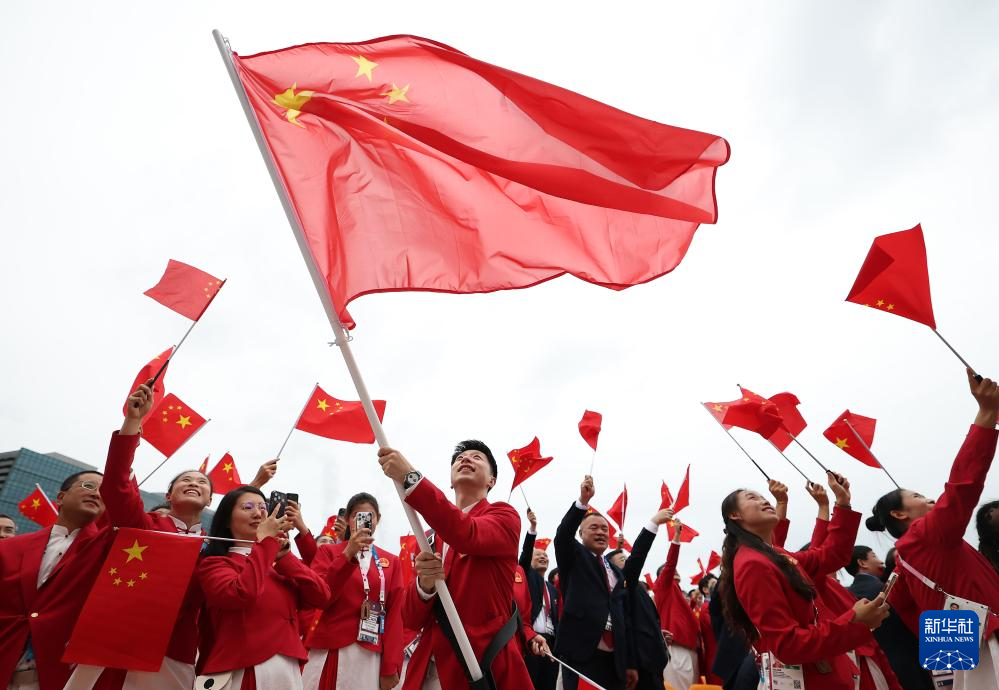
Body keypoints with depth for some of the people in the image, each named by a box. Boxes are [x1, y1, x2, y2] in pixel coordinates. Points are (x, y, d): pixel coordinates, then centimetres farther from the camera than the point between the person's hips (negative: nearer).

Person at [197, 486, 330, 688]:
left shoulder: (279, 566, 13)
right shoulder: (213, 563, -2)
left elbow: (322, 597, -2)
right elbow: (242, 595, -24)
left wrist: (284, 557, -6)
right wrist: (265, 541, -15)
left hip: (288, 671, 5)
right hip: (239, 673, -5)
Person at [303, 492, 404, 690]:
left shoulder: (391, 561, 7)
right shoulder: (328, 552, 3)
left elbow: (395, 613, 3)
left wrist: (391, 667, -3)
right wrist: (348, 553, -21)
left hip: (371, 655, 1)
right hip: (329, 650, -1)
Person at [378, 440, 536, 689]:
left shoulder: (504, 516, -4)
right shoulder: (431, 537, 9)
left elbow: (469, 535, -28)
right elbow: (411, 621, 3)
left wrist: (409, 476, -29)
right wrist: (424, 584, -18)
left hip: (485, 667, -4)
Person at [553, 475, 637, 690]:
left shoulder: (617, 572, 20)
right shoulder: (574, 556, 6)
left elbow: (623, 617, 18)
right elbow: (563, 534, -16)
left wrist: (630, 662, 13)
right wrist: (583, 501, -30)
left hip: (613, 658, 5)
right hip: (580, 653, -5)